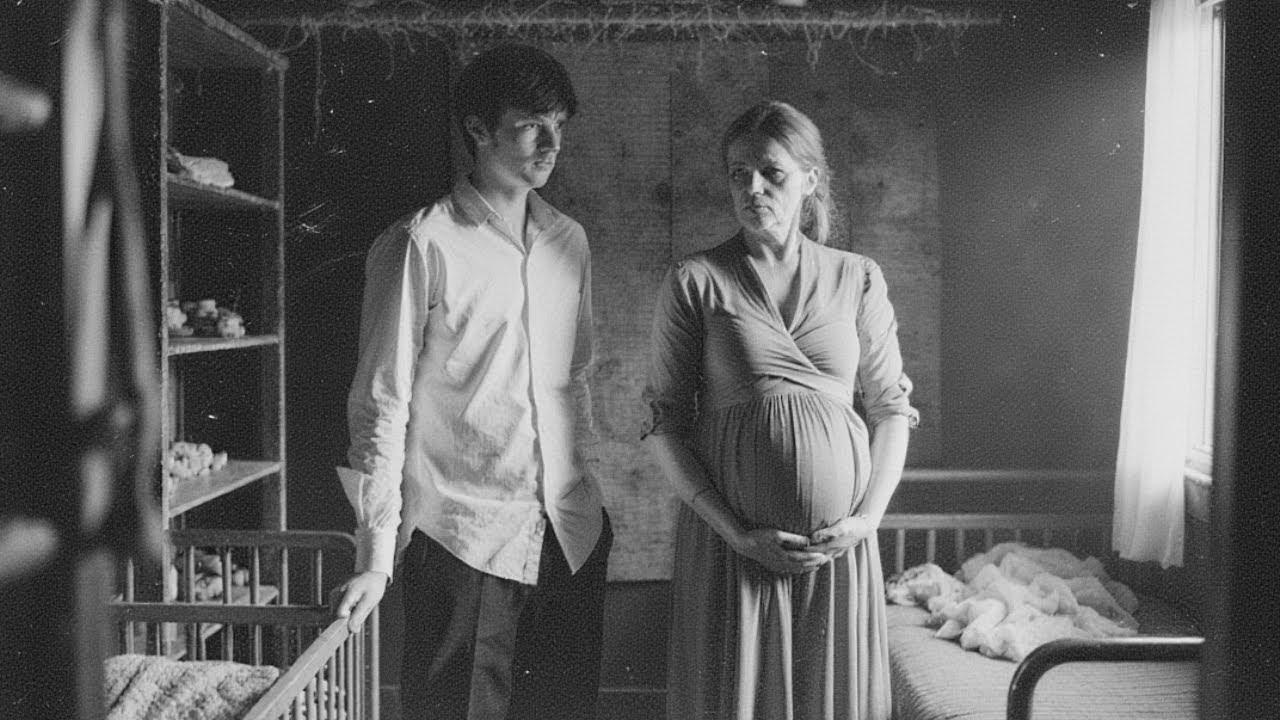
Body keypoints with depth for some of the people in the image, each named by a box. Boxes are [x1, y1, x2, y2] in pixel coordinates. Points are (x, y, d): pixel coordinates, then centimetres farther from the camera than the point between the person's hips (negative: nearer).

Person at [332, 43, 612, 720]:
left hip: (571, 532, 6)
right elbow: (381, 404, -8)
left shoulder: (569, 241, 8)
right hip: (462, 539, -5)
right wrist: (375, 560, -10)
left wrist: (577, 479, 16)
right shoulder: (419, 246, -8)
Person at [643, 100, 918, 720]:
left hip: (838, 544, 2)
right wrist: (736, 532, -11)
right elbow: (665, 422, -3)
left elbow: (892, 407, 8)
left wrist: (869, 516, -5)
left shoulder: (858, 279, 5)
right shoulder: (695, 281, -1)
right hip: (730, 539, -2)